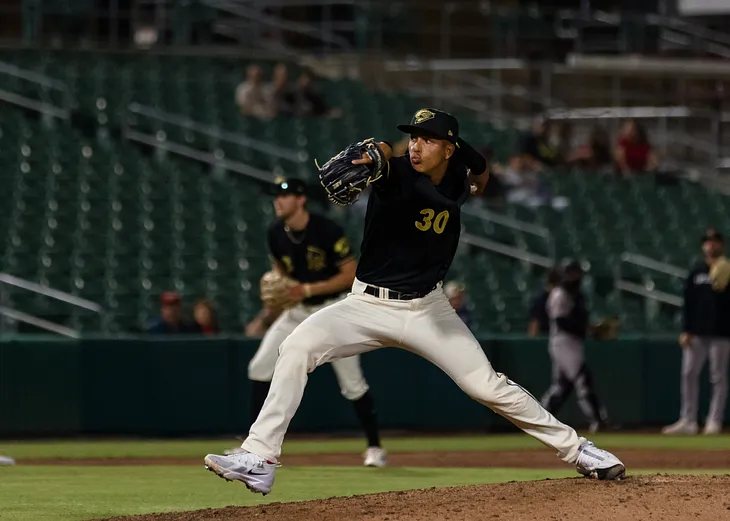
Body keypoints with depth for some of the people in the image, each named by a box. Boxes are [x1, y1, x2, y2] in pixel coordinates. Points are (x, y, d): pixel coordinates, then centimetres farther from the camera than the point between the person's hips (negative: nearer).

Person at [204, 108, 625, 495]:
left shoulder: (458, 182, -3)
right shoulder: (399, 174, -15)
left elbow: (479, 167, 25)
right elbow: (384, 156, -45)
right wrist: (374, 158, -63)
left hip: (428, 310, 2)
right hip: (368, 304, -2)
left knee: (488, 386, -2)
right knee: (298, 347, -24)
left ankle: (575, 449, 16)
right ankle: (259, 462, -25)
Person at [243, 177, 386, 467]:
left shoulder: (327, 231, -21)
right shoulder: (276, 234, -4)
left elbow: (351, 275, -19)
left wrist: (308, 289, -26)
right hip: (297, 311, 5)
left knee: (352, 383, -4)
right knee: (259, 368, -5)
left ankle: (374, 447, 12)